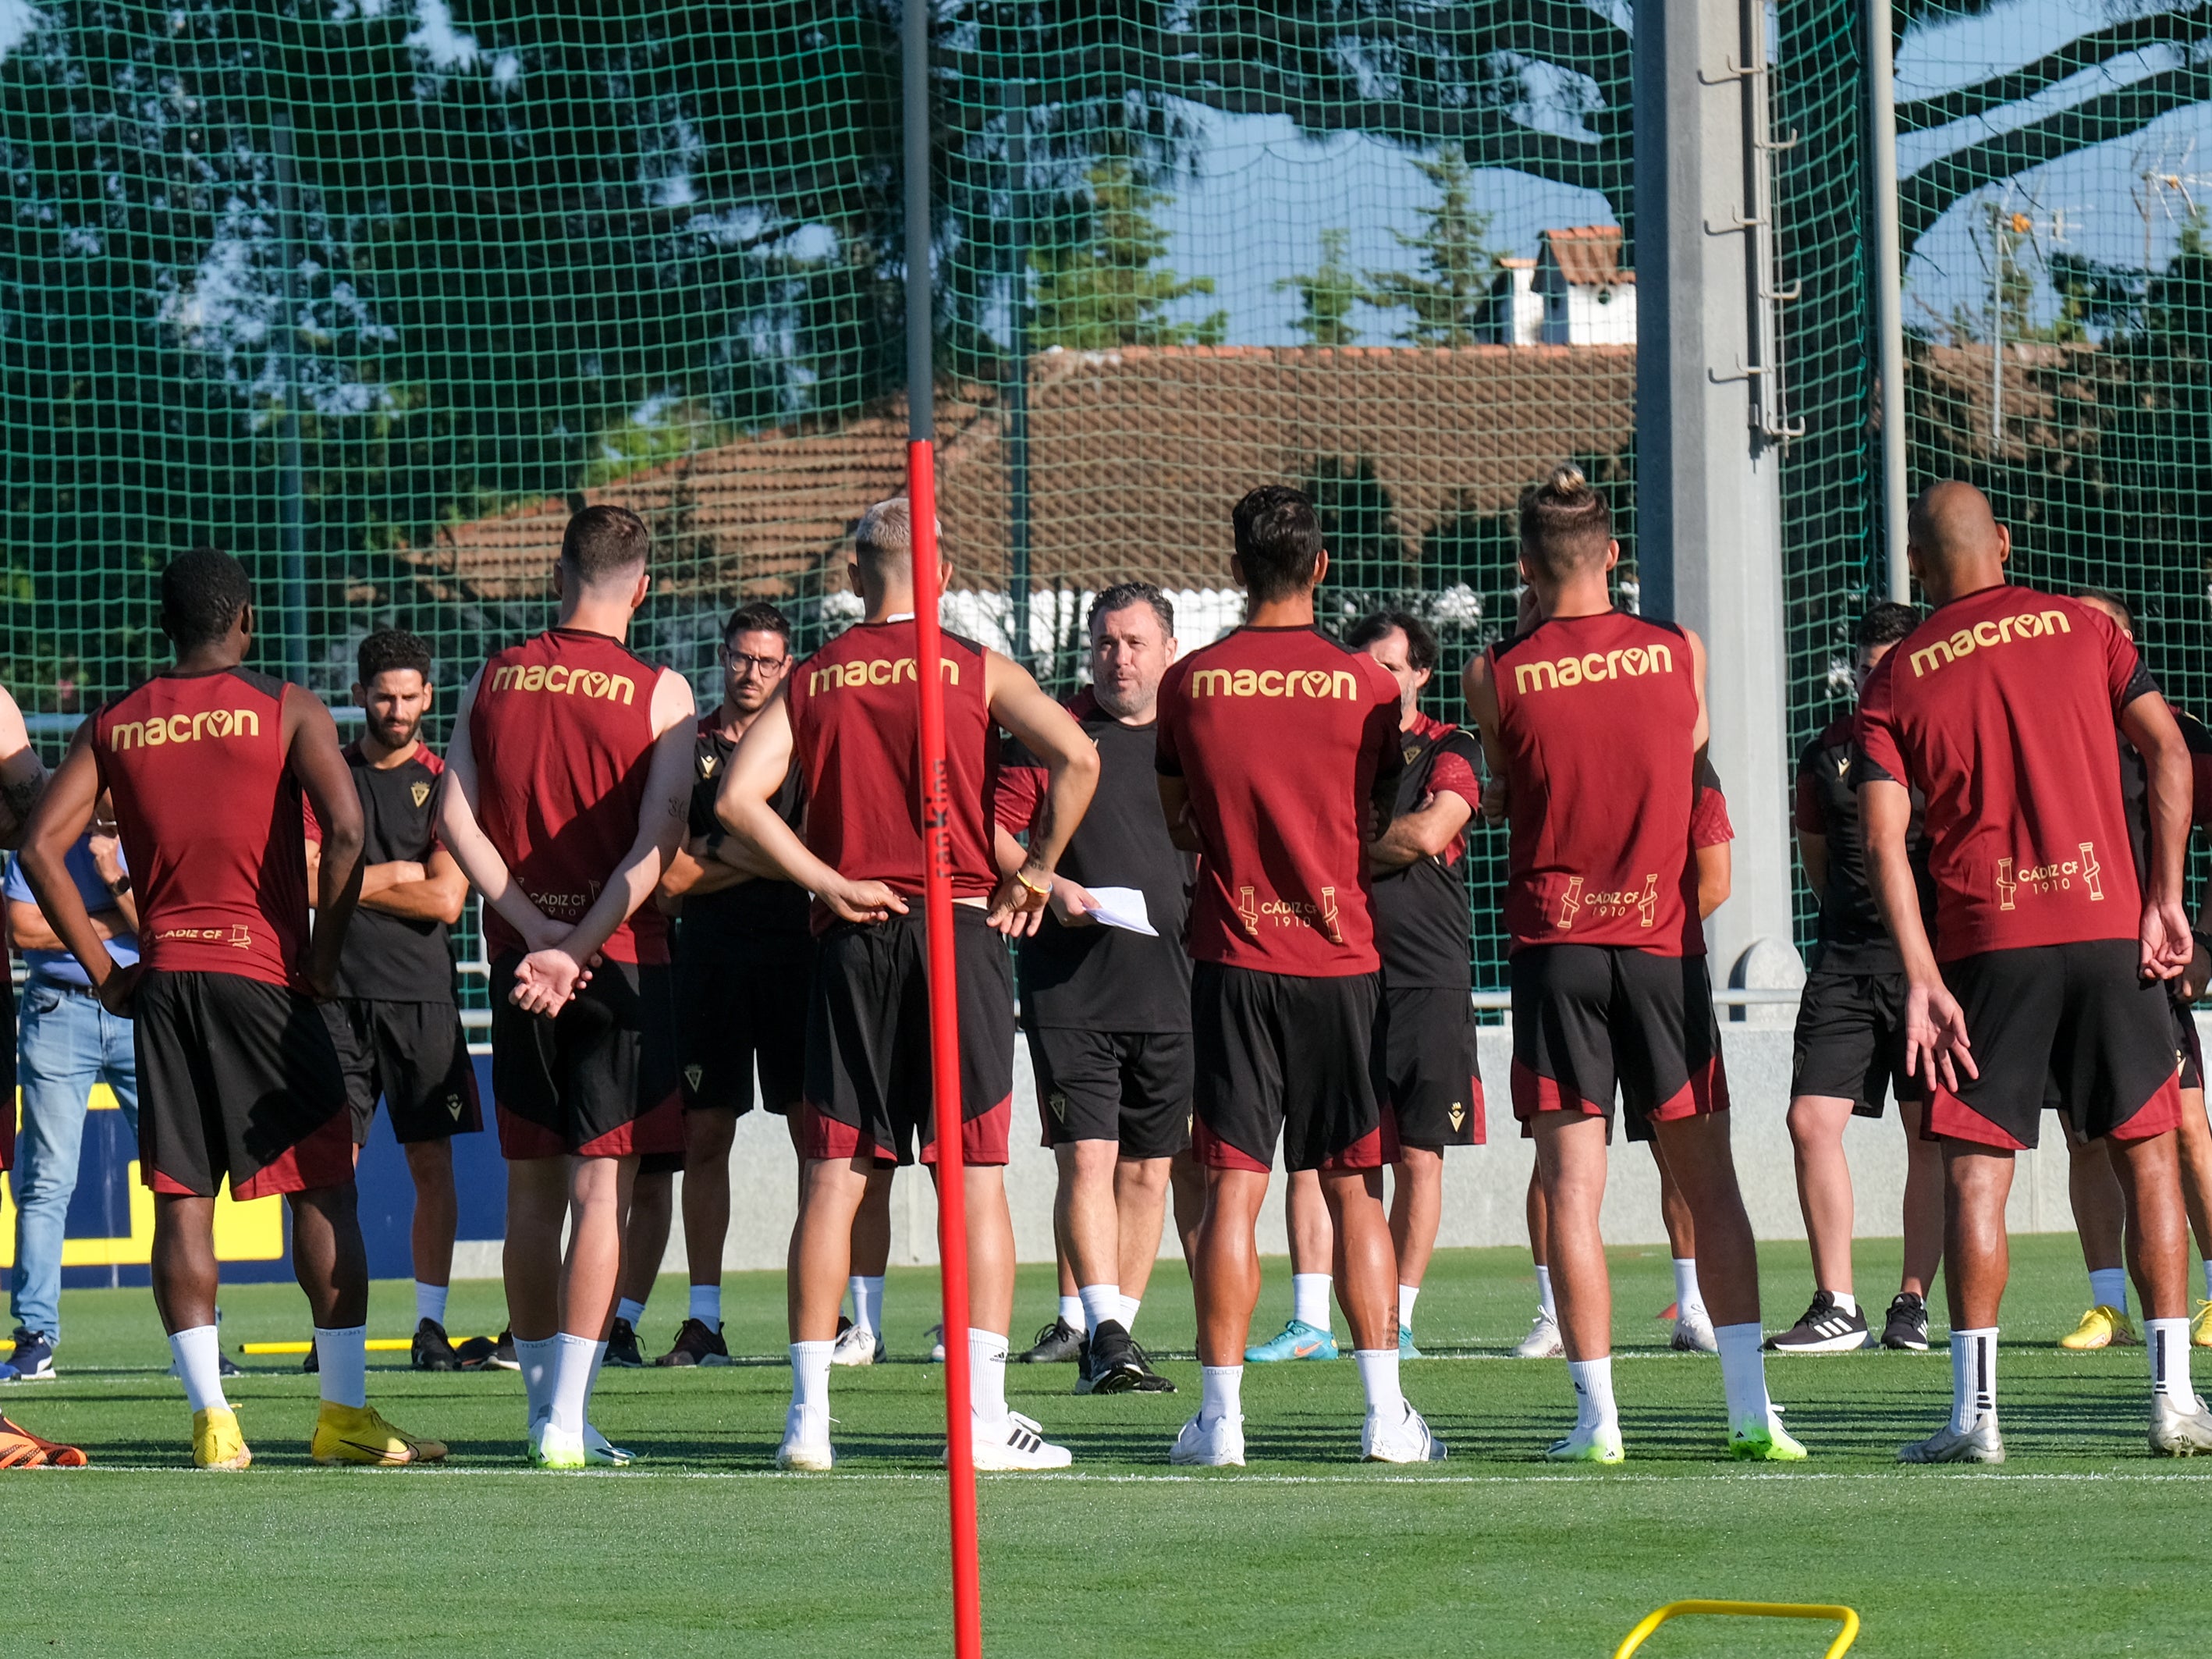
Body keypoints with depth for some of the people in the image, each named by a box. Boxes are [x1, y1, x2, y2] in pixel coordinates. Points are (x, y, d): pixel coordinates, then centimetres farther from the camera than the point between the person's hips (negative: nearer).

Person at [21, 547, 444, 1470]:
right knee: (323, 1188, 4)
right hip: (263, 975, -3)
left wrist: (103, 969, 5)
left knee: (181, 1199, 4)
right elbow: (345, 828, -15)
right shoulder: (286, 711, -1)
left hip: (162, 978, 3)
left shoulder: (114, 726, 8)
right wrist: (324, 953, -6)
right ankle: (345, 1413, 1)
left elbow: (41, 847, 1)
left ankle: (211, 1418, -2)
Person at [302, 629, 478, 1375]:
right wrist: (395, 874, -7)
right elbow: (296, 880, -2)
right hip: (342, 996, 0)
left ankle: (431, 1325, 7)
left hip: (422, 998, 0)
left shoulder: (444, 783, 5)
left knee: (432, 1166, 1)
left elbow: (445, 899, -6)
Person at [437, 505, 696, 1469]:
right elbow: (656, 845, -14)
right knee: (600, 1188, -4)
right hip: (622, 959, -3)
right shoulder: (659, 694, -5)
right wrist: (575, 951, -14)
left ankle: (546, 1409, 17)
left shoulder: (494, 681, 5)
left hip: (520, 957, 4)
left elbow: (456, 819, -2)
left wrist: (532, 929, -7)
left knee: (532, 1190, 12)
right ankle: (566, 1420, -11)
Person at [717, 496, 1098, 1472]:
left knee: (831, 1181, 4)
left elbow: (738, 797, -6)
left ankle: (808, 1417, 2)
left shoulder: (812, 680, 7)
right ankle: (984, 1417, -6)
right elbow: (1075, 757, -13)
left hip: (853, 942, 2)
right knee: (978, 1179, 0)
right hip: (962, 929, -2)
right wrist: (1036, 871, -2)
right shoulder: (977, 670, 2)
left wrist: (828, 882, -2)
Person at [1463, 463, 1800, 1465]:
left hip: (1553, 942, -1)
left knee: (1572, 1189, 0)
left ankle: (1598, 1416, -5)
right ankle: (1750, 1407, 0)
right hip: (1663, 941, 1)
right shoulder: (1679, 654, 0)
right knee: (1709, 1182, 6)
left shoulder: (1496, 677, -4)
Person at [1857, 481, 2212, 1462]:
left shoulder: (1896, 679, 5)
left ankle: (1974, 1409, -7)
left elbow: (1884, 841, -5)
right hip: (2107, 928, 1)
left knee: (1975, 1168, 1)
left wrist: (1923, 979, -7)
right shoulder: (2081, 629, 9)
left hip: (1985, 941, -1)